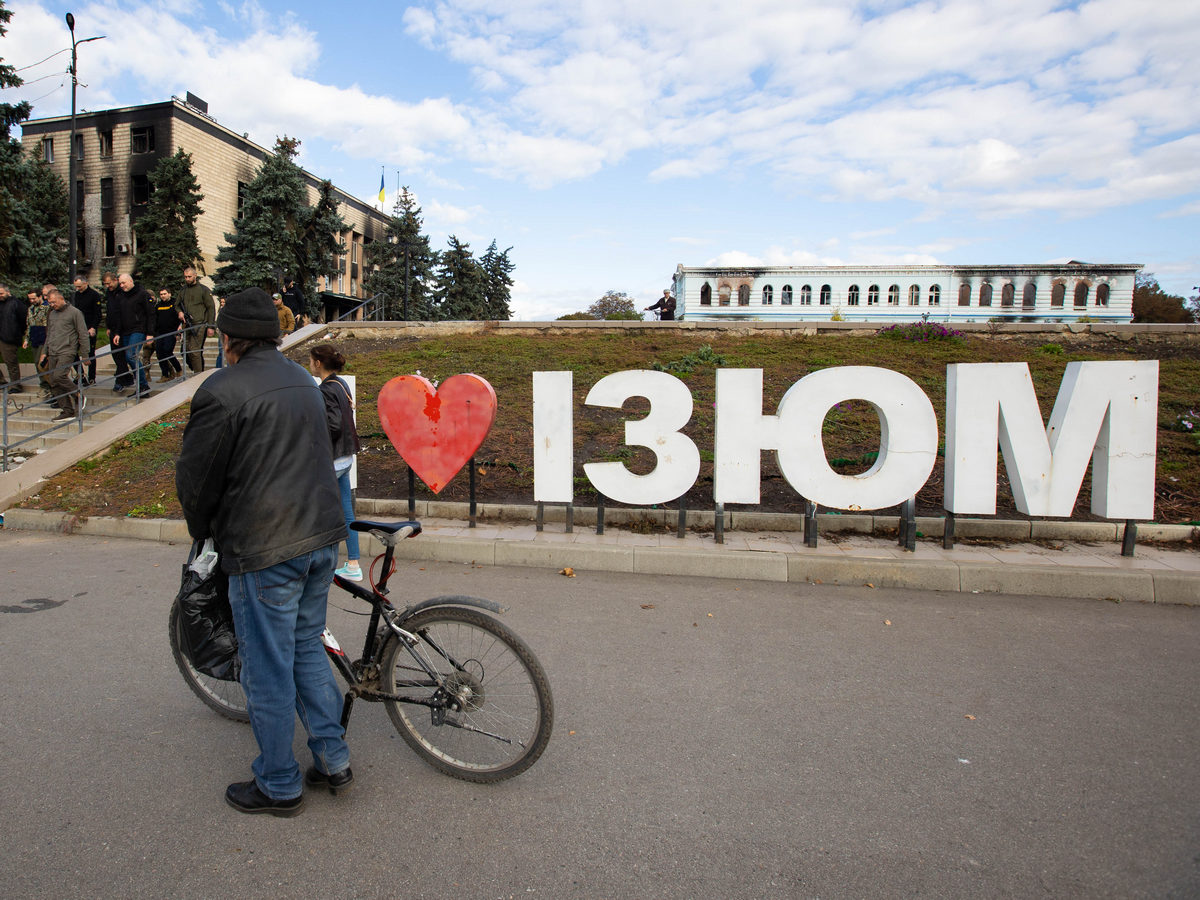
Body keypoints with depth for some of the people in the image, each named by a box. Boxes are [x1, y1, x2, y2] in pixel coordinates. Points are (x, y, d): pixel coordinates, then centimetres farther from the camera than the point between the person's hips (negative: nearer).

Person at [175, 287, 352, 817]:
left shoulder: (222, 391, -13)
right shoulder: (303, 381, 12)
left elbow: (196, 478, -7)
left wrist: (202, 532, 11)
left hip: (264, 551, -8)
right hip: (322, 535, 8)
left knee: (267, 669, 7)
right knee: (306, 648, 22)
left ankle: (279, 786, 23)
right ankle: (333, 759, 29)